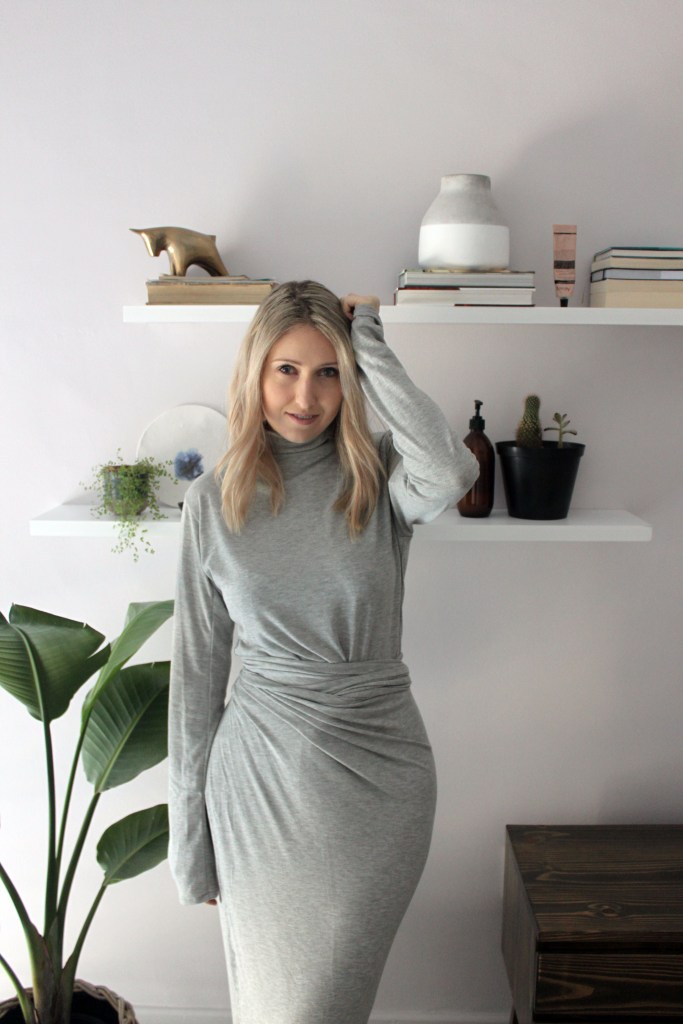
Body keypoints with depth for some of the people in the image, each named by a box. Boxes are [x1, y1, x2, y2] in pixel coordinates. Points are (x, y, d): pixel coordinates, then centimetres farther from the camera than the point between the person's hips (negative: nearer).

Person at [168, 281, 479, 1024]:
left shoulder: (379, 476, -5)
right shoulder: (214, 499, -2)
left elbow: (452, 473, -31)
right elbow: (198, 667, 1)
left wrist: (370, 344, -18)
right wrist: (190, 836, 4)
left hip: (375, 774, -1)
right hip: (259, 774, 1)